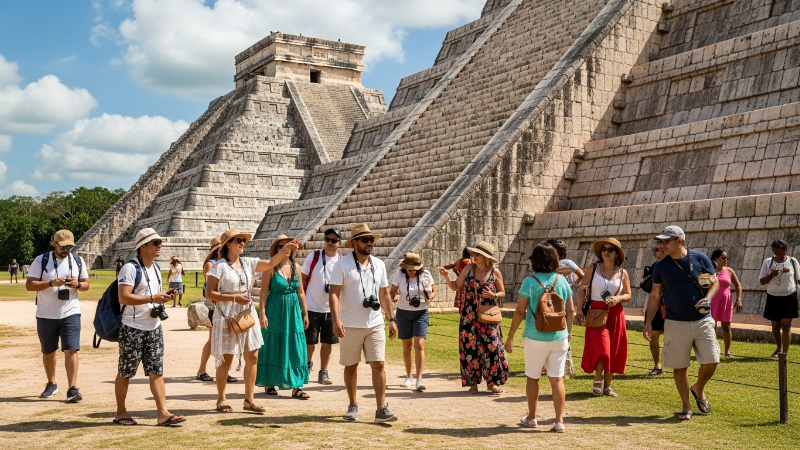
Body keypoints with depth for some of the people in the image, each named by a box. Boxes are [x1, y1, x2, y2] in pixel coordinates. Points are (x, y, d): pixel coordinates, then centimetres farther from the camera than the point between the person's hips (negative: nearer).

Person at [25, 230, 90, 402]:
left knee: (71, 350, -11)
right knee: (48, 352, 14)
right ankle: (51, 384, 33)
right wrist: (51, 283, -23)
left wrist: (78, 284, -14)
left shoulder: (78, 261, 4)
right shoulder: (41, 260, -5)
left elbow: (86, 284, 9)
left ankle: (73, 389, -11)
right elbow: (29, 285, -8)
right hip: (46, 315, 0)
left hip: (70, 313, 0)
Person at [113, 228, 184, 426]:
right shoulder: (130, 268, -13)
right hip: (132, 329, -7)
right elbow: (123, 298, -22)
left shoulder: (156, 269, 14)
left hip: (154, 328, 7)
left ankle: (163, 413, 2)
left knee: (156, 371, 3)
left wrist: (164, 297, 3)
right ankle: (121, 412, 20)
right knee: (125, 372, 6)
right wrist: (152, 298, -24)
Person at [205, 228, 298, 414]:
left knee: (252, 357, 5)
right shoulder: (219, 266, -9)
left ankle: (249, 400, 13)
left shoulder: (247, 263, 7)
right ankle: (221, 399, 18)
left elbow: (271, 263, 1)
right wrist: (234, 298, -19)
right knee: (226, 359, 3)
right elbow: (209, 293, -11)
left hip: (247, 315, 6)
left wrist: (285, 250, -16)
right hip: (227, 317, -6)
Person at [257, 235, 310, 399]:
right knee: (273, 347, 5)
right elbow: (264, 292, -8)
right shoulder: (271, 268, -5)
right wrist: (262, 313, -15)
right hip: (275, 311, -4)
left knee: (295, 347, 1)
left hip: (293, 311, 4)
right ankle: (269, 383, 18)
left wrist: (305, 313, 10)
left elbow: (301, 292, 11)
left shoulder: (296, 267, 7)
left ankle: (296, 387, 3)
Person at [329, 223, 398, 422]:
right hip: (350, 326, -3)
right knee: (351, 366, 9)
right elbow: (334, 294, -11)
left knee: (378, 365, -4)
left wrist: (392, 318, 9)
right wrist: (336, 320, -22)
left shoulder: (379, 264, 9)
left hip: (375, 324, 3)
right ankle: (353, 406, 25)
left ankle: (382, 410, -2)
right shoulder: (342, 264, -5)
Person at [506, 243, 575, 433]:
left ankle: (531, 418, 25)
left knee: (532, 377, 13)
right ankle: (559, 421, 6)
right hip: (559, 337, 3)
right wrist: (569, 331, 20)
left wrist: (510, 336, -3)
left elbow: (520, 312, -9)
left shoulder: (530, 282, -10)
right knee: (557, 379, 7)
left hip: (536, 338, -3)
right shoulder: (562, 281, 1)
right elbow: (570, 310, 6)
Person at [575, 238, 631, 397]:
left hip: (615, 315, 3)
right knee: (601, 348, -13)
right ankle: (597, 381, 9)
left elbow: (628, 295, 10)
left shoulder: (622, 273, 5)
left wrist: (618, 298, -12)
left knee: (613, 352, 5)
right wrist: (580, 310, -10)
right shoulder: (593, 269, 1)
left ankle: (607, 386, 18)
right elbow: (582, 291, 1)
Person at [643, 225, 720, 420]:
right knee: (679, 366, 2)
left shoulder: (700, 259, -1)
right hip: (675, 323, 0)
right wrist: (648, 322, 1)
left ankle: (698, 389, 26)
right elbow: (655, 295, 6)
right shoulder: (661, 266, 1)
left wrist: (707, 299, -14)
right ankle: (686, 406, 18)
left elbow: (715, 283, 7)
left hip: (702, 320, 0)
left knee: (711, 361, -4)